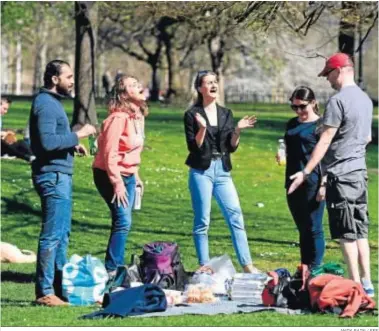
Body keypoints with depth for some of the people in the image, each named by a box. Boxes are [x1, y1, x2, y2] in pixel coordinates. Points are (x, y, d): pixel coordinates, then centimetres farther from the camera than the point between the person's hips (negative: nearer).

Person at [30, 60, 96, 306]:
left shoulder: (53, 102, 18)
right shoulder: (46, 104, -14)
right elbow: (47, 142, -25)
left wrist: (72, 145, 10)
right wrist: (78, 135, -19)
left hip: (61, 176, 11)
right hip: (53, 176, -11)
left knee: (62, 234, 16)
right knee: (52, 235, -10)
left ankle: (60, 286, 22)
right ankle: (45, 292, -9)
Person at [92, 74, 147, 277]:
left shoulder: (138, 117, 8)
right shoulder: (119, 118, -20)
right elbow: (109, 152, -22)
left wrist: (135, 176, 16)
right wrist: (117, 183, -22)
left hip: (127, 175, 9)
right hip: (110, 175, -9)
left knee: (123, 222, 10)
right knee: (123, 221, -13)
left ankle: (118, 268, 16)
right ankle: (111, 270, -8)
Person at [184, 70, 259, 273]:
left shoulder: (226, 114, 12)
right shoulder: (192, 115, -1)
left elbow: (232, 147, 11)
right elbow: (193, 147, -6)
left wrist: (238, 131, -5)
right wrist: (202, 129, -21)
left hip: (222, 171, 4)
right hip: (201, 171, -4)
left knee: (235, 216, -3)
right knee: (202, 220, -1)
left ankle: (247, 264, -2)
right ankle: (204, 266, 5)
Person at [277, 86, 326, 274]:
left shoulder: (320, 125, -6)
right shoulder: (292, 124, 16)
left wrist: (324, 184, -16)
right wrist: (281, 155, 6)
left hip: (313, 184, -7)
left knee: (313, 229, -4)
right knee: (302, 229, 12)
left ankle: (314, 270, -1)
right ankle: (304, 270, 17)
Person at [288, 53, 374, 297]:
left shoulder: (338, 100, -14)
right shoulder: (365, 99, 12)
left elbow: (325, 140, -16)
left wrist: (305, 172, -14)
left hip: (341, 174, -8)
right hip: (360, 171, 8)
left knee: (347, 233, -4)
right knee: (360, 230, 11)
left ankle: (356, 284, -4)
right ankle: (366, 282, 13)